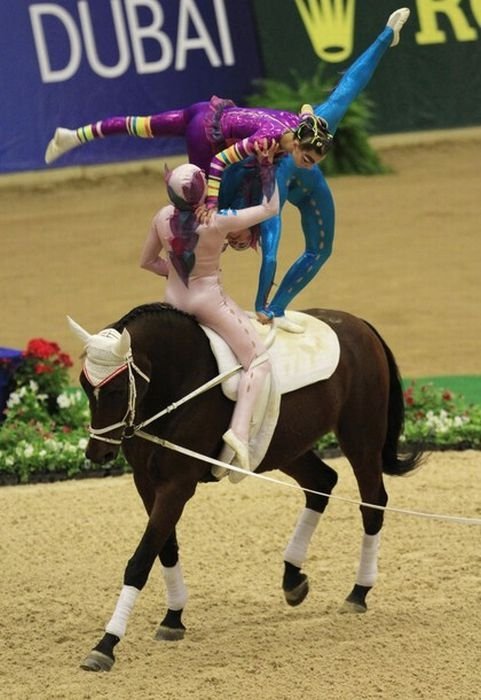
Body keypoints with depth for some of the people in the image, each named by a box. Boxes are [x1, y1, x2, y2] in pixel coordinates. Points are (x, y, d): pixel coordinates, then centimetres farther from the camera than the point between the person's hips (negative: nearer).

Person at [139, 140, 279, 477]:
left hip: (174, 298, 6)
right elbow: (271, 208, -12)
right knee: (258, 359, -2)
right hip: (209, 300, -6)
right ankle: (239, 429, -20)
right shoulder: (217, 222, -24)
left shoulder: (163, 218, -9)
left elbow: (147, 261, 7)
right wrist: (268, 165, -7)